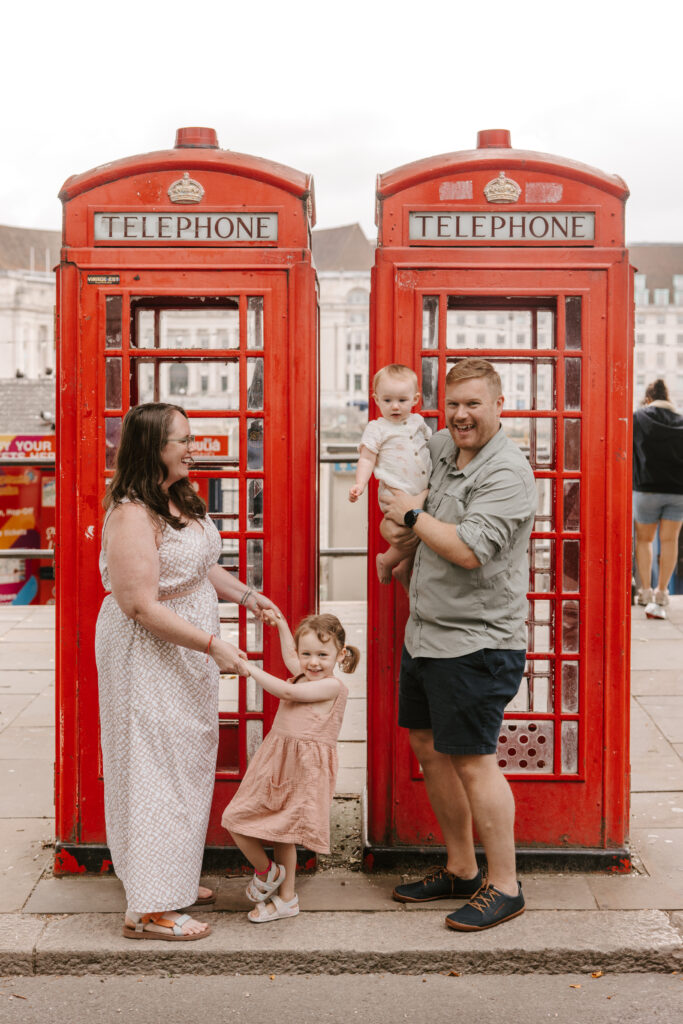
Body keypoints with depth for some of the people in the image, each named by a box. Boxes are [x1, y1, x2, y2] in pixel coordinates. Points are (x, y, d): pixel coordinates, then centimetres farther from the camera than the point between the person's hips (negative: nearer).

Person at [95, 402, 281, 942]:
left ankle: (174, 877, 34)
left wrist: (246, 595, 11)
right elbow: (143, 606, -27)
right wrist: (212, 644, -26)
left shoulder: (180, 500, 7)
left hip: (187, 654, 10)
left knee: (187, 764, 18)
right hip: (148, 657, -10)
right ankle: (148, 909, 7)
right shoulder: (133, 515, -24)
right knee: (155, 770, -3)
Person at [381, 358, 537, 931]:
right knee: (430, 749, 16)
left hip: (477, 643, -9)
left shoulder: (507, 471, -17)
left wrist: (413, 516, -12)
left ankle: (504, 887, 11)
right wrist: (400, 527, 8)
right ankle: (461, 870, 31)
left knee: (473, 762, -3)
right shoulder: (442, 448, 9)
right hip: (425, 636, 9)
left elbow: (469, 550, -27)